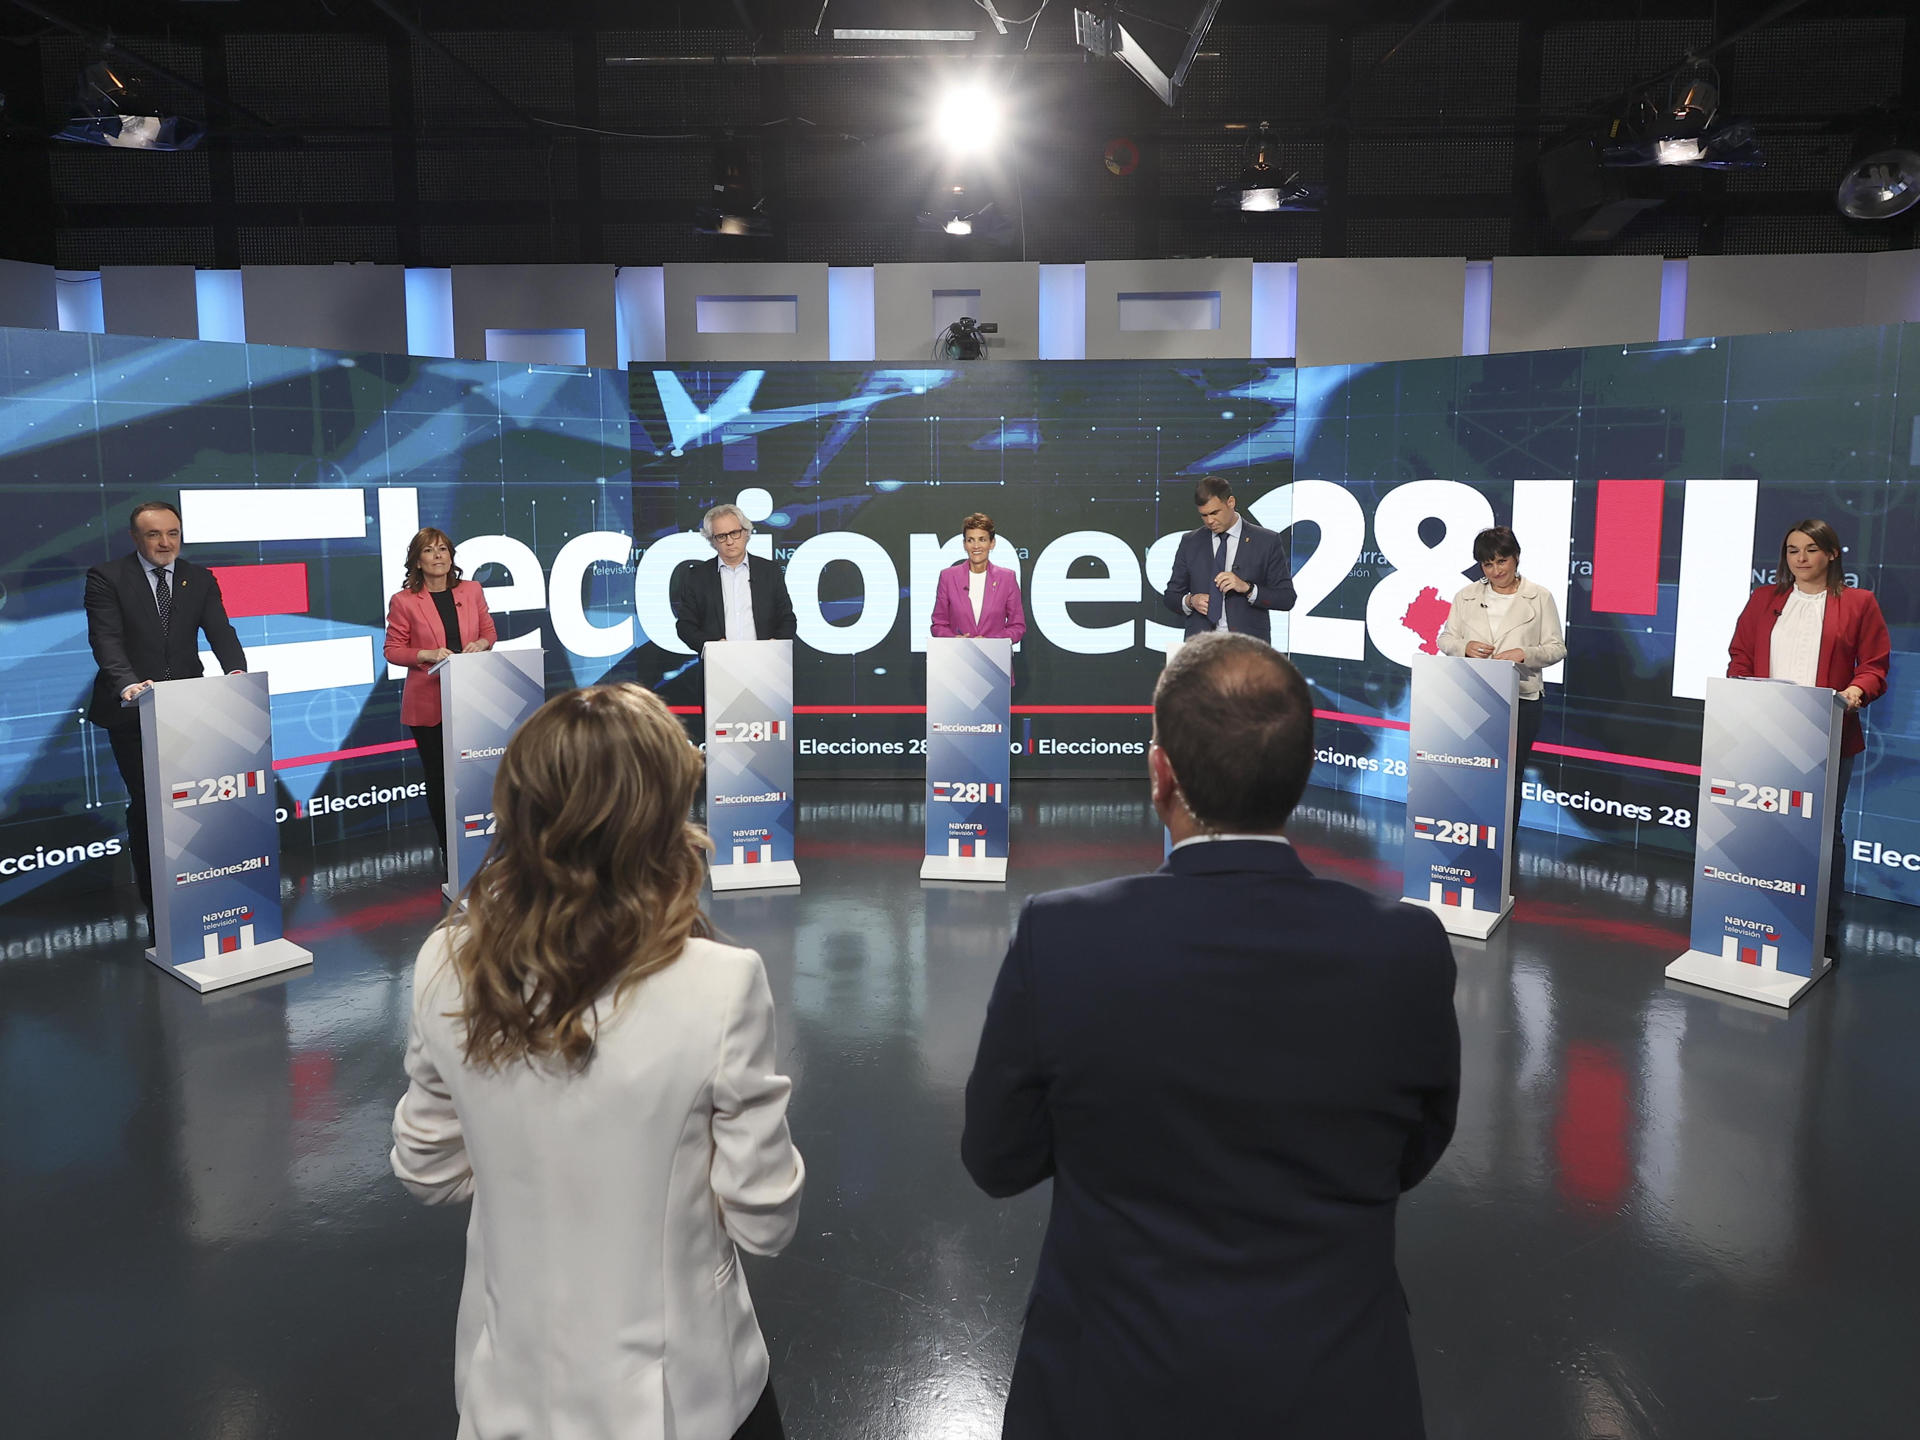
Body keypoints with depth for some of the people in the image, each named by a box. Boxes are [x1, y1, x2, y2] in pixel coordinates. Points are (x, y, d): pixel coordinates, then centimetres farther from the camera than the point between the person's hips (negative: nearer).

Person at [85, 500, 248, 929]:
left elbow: (220, 631, -3)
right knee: (145, 806, 5)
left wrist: (236, 670, -24)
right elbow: (106, 639, -15)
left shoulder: (200, 578, 6)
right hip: (133, 712, -2)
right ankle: (156, 906, 13)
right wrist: (128, 684, -33)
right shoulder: (106, 578, -4)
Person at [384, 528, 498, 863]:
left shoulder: (472, 591, 7)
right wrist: (427, 654, -16)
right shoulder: (404, 601, -3)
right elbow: (393, 650, 0)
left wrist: (481, 644, -8)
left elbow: (489, 631, 15)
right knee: (438, 776, 5)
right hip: (428, 702, -2)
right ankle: (448, 849, 15)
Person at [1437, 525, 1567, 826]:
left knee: (1510, 776, 2)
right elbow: (1445, 639, 14)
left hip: (1521, 699, -1)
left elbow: (1557, 648, 3)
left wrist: (1524, 654, -15)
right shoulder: (1466, 597, 11)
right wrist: (1466, 647, -8)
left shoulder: (1540, 597, 5)